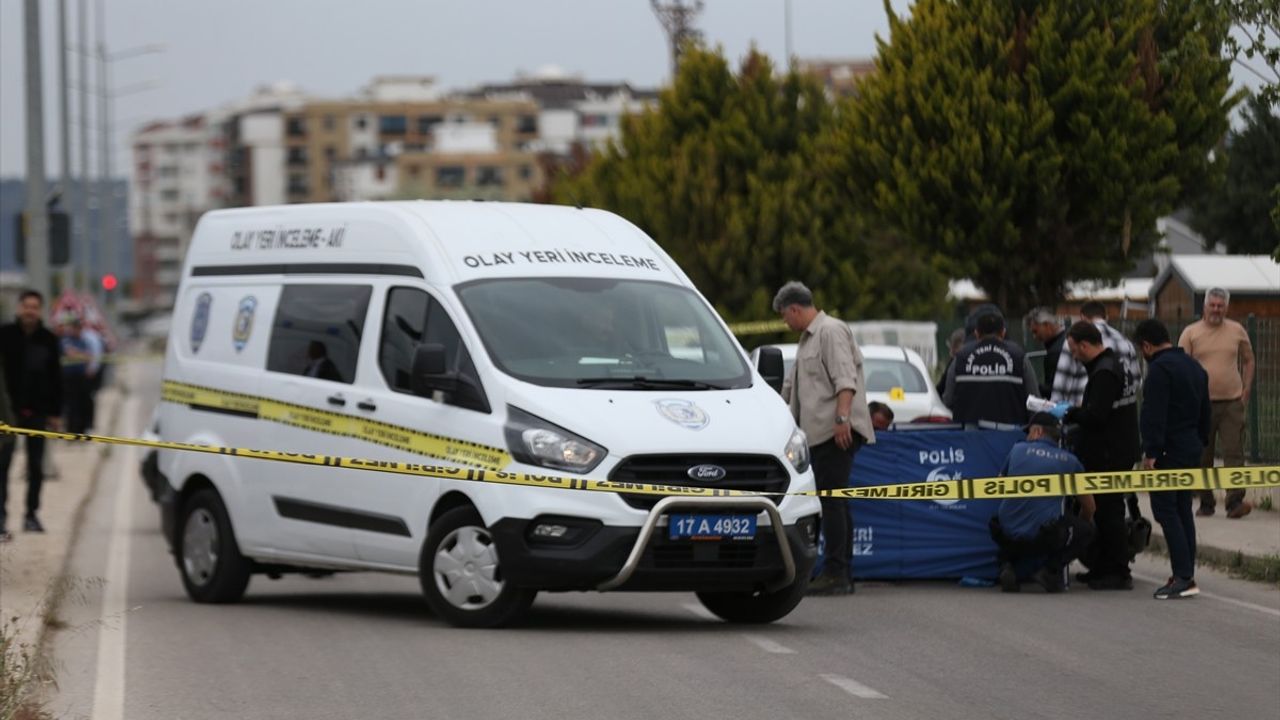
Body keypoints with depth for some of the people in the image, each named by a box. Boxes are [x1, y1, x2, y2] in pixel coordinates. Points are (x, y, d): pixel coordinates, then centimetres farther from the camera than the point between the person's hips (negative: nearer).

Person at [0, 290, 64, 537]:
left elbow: (55, 378, 9)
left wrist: (55, 412, 6)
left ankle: (31, 514, 15)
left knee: (36, 465, 7)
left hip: (38, 411, 2)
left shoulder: (48, 340, 4)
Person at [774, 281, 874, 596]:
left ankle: (835, 574, -16)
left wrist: (842, 417, -28)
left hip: (836, 431, -10)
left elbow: (845, 379, -19)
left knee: (831, 501, -13)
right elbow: (791, 386, 38)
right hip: (819, 432, 10)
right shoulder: (808, 339, 26)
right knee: (832, 502, 7)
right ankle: (841, 575, 7)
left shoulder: (831, 331, -7)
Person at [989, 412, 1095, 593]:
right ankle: (1052, 569, 4)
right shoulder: (1069, 460, 10)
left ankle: (1007, 563, 9)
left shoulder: (1018, 450, 11)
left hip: (1007, 536, 2)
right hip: (1044, 540, -2)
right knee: (1087, 529, 24)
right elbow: (1088, 506, 20)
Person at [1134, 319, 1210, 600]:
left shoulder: (1160, 369, -14)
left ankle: (1183, 576, -15)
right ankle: (1186, 576, 13)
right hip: (1192, 449, 9)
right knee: (1183, 511, 13)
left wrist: (1150, 452, -19)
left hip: (1169, 451, -9)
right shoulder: (1194, 367, 16)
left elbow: (1154, 415, -20)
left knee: (1166, 511, -8)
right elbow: (1206, 411, 22)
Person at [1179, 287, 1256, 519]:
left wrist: (1246, 389, 8)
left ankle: (1235, 502, -14)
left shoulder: (1237, 331, 7)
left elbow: (1248, 360, 18)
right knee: (1202, 457, 5)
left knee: (1234, 453, -9)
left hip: (1232, 402, 0)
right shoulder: (1191, 333, 1)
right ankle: (1206, 503, 16)